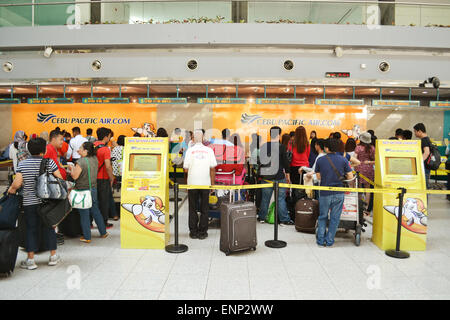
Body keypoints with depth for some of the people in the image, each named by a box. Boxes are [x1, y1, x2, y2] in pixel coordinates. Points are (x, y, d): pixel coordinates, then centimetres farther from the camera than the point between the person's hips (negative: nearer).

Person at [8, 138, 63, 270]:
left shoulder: (22, 164, -4)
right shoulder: (50, 162, -6)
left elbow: (17, 183, -11)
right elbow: (60, 180, -8)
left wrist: (11, 189, 8)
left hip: (29, 202, 0)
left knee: (31, 229, 9)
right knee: (49, 228, 12)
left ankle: (30, 260, 13)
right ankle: (53, 256, 20)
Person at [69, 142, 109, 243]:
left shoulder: (80, 162, -19)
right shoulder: (95, 159, 1)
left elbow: (75, 176, -19)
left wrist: (72, 169, 2)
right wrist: (80, 154, 15)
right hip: (93, 189, 7)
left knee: (84, 215, 4)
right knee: (95, 211, 18)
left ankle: (87, 237, 12)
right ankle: (103, 232, 26)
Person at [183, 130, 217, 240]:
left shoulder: (190, 150, -5)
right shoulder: (209, 150, -1)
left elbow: (186, 169, -5)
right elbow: (212, 169, -1)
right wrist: (212, 183, 7)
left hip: (192, 183, -1)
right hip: (205, 183, 1)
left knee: (192, 209, 10)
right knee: (204, 209, 9)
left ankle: (193, 232, 14)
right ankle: (202, 232, 13)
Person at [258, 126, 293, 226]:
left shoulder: (263, 146, 3)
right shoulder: (281, 147, -11)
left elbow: (261, 161, 10)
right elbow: (285, 161, -8)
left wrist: (262, 174, 19)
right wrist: (287, 174, 4)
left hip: (266, 176, 4)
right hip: (279, 177, -4)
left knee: (265, 198, 14)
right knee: (281, 198, 2)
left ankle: (262, 217, 24)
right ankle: (284, 220, 7)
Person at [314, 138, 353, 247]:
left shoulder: (320, 160, -4)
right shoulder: (343, 160, -2)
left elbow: (318, 177, 4)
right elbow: (350, 177, -1)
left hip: (325, 193, 0)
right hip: (338, 193, 0)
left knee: (322, 217, 15)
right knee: (334, 218, 10)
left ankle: (321, 241, 15)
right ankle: (329, 241, 15)